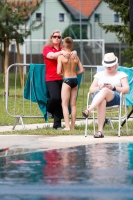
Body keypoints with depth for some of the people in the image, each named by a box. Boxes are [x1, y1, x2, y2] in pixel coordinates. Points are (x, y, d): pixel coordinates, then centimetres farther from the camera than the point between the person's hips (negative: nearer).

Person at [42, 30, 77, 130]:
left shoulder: (63, 49, 15)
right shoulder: (47, 48, 5)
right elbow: (52, 55, -14)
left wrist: (74, 53, -17)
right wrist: (61, 52, -30)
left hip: (62, 79, 4)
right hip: (51, 79, -3)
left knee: (61, 101, -1)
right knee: (55, 97, -22)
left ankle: (57, 124, 6)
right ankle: (49, 110, 13)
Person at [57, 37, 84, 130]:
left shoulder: (61, 57, -9)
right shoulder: (76, 57, 3)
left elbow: (58, 72, -14)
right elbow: (81, 70, 5)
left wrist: (62, 74, 6)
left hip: (67, 80, -5)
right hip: (75, 80, 5)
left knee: (65, 104, 0)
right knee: (73, 104, 11)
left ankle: (67, 126, -9)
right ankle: (72, 126, 14)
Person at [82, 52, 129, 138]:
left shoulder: (121, 75, 20)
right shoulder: (99, 75, 27)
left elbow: (126, 89, 7)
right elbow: (91, 89, 18)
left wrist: (113, 88, -9)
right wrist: (100, 87, -4)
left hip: (115, 98, -2)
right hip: (98, 98, 2)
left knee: (105, 91, -40)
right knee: (102, 102, -42)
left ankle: (88, 111, -59)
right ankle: (100, 131, -53)